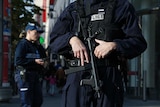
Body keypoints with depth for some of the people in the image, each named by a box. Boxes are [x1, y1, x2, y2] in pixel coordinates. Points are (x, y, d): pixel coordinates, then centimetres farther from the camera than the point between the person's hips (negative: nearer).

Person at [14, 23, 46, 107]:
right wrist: (34, 61, -19)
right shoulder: (22, 44, -7)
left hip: (35, 75, 9)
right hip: (24, 75, -8)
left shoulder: (36, 45, 18)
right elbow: (18, 60, -18)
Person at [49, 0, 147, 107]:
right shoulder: (72, 10, 15)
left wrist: (114, 45, -12)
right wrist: (71, 38, -7)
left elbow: (139, 43, 5)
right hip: (77, 77, 1)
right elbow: (54, 42, 14)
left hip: (109, 77, -1)